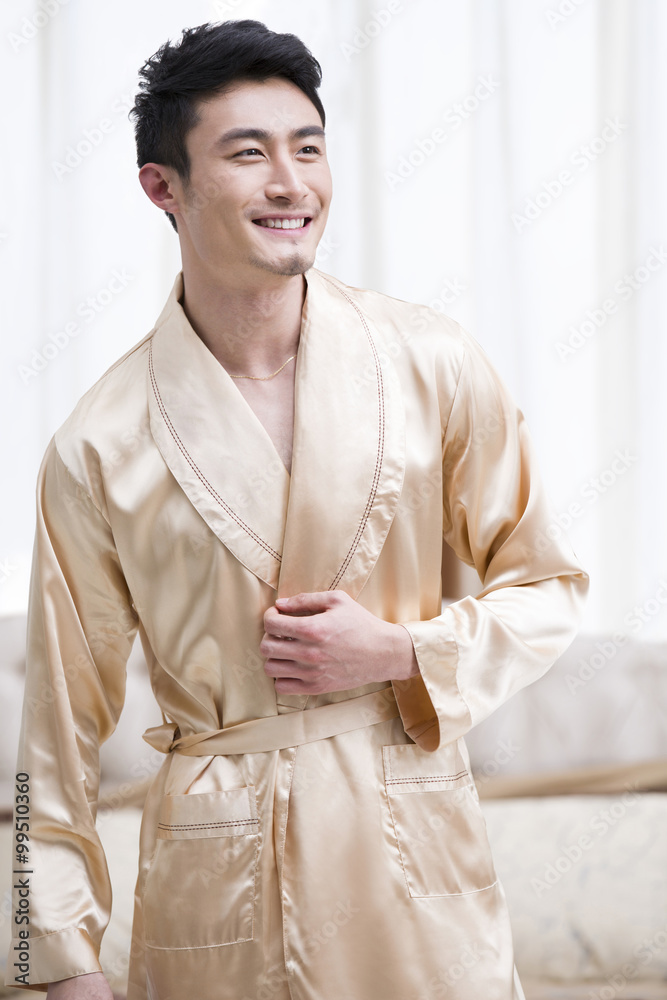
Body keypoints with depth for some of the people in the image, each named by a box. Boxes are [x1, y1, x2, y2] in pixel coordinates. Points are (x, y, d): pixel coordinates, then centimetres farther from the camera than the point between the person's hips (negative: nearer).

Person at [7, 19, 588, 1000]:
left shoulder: (437, 365, -3)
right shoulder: (98, 448, -6)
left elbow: (548, 588, 7)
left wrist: (399, 651, -10)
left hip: (417, 851, 1)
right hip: (216, 887, -1)